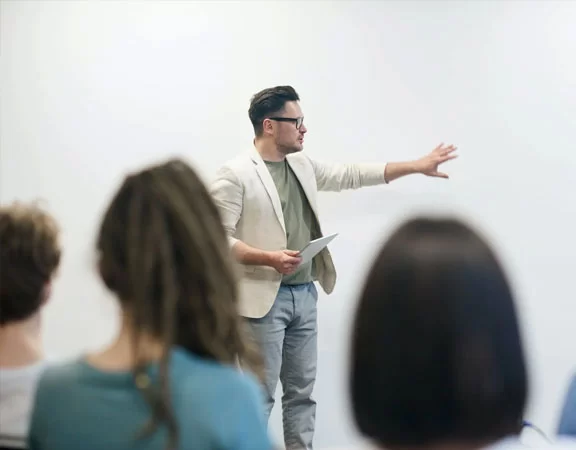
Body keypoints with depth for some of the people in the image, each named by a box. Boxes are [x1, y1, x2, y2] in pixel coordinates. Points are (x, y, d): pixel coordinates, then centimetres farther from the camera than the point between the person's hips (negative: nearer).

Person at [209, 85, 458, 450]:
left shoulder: (302, 165, 12)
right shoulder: (235, 174, -10)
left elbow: (352, 175, 18)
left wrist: (416, 166, 16)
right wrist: (268, 258, -26)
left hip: (304, 295, 8)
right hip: (265, 298, -7)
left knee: (302, 392, 12)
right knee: (260, 396, -4)